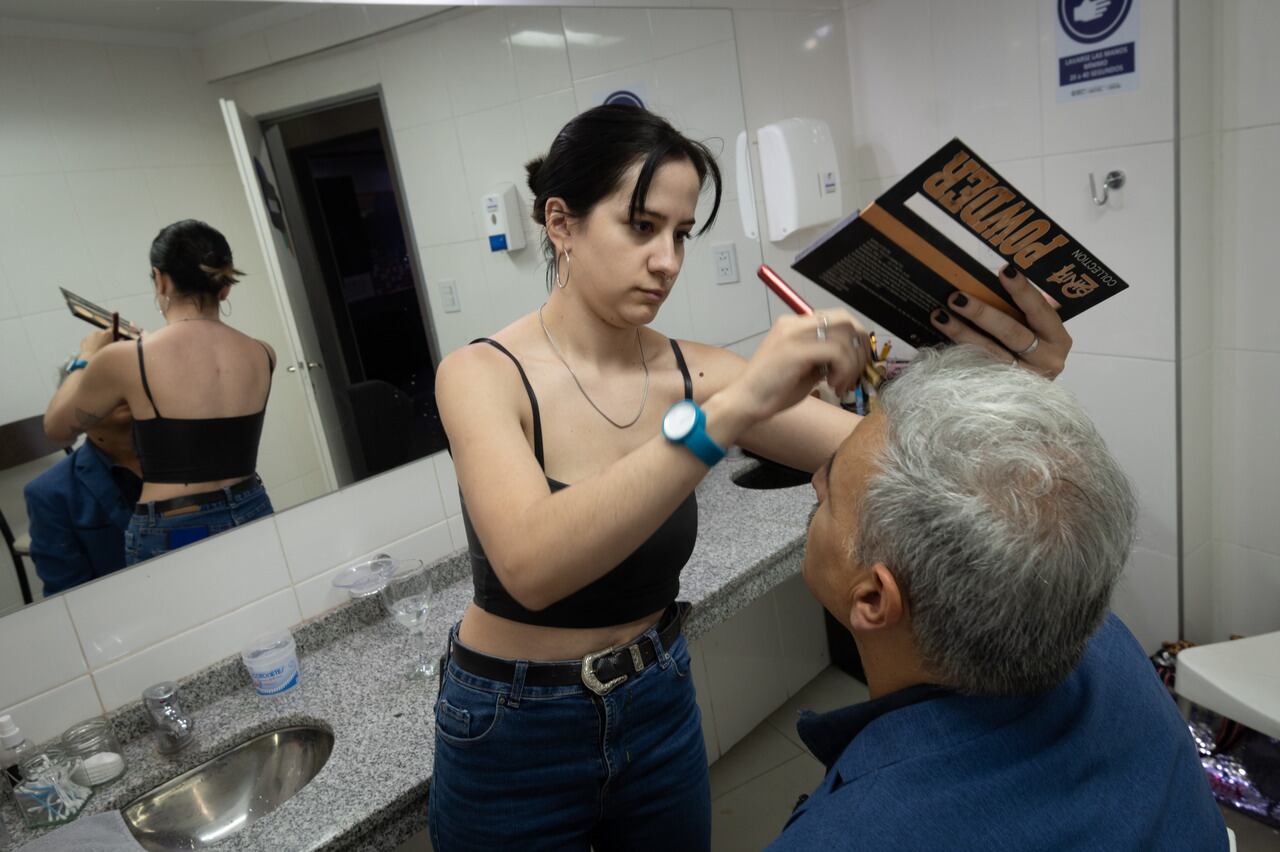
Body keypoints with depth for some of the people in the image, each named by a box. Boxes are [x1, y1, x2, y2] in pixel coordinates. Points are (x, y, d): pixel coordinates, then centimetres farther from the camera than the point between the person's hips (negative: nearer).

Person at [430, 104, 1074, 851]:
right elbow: (531, 565, -37)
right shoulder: (482, 374, -19)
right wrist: (730, 409, -44)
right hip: (513, 736, -3)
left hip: (661, 713, 3)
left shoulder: (696, 374, -9)